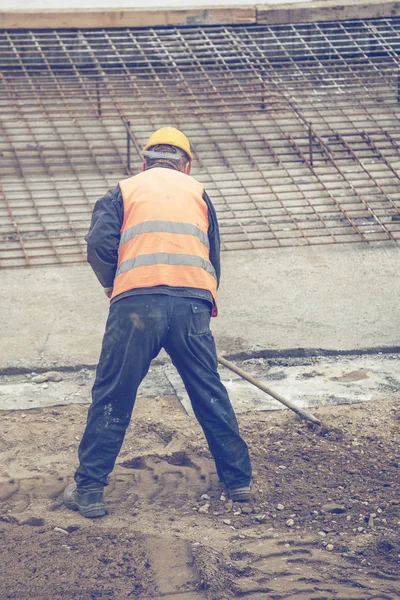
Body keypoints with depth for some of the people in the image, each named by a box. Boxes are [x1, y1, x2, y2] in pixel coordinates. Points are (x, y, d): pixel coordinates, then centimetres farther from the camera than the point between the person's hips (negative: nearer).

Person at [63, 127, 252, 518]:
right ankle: (238, 480, 23)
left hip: (137, 303, -2)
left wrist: (114, 286, 19)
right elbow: (213, 259, 20)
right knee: (210, 395, 15)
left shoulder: (124, 191, 17)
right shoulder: (198, 192, 23)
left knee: (111, 398, 7)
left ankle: (89, 490, 10)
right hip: (192, 302, 2)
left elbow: (99, 245, 2)